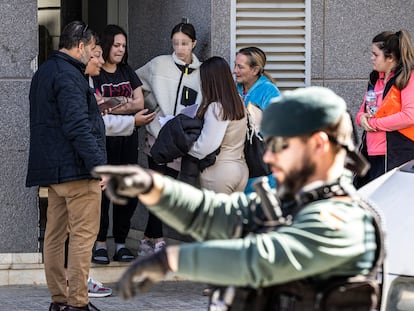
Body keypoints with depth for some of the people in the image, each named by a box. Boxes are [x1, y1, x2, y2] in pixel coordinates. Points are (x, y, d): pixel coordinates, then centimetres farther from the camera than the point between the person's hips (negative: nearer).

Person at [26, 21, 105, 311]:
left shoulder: (44, 73, 17)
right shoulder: (68, 77, -15)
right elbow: (78, 126, -22)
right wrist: (99, 164, -22)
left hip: (51, 169, 10)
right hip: (76, 168, -10)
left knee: (56, 234, 11)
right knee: (83, 234, -7)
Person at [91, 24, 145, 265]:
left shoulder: (127, 71, 15)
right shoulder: (94, 73, -4)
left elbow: (140, 102, 8)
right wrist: (127, 105, -14)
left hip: (128, 138, 6)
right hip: (104, 137, -6)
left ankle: (121, 243, 11)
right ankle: (100, 243, -2)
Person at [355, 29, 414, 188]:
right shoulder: (375, 79, 20)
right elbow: (364, 109, 28)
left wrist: (374, 123, -11)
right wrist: (362, 118, 2)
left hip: (396, 156, -8)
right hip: (371, 154, 8)